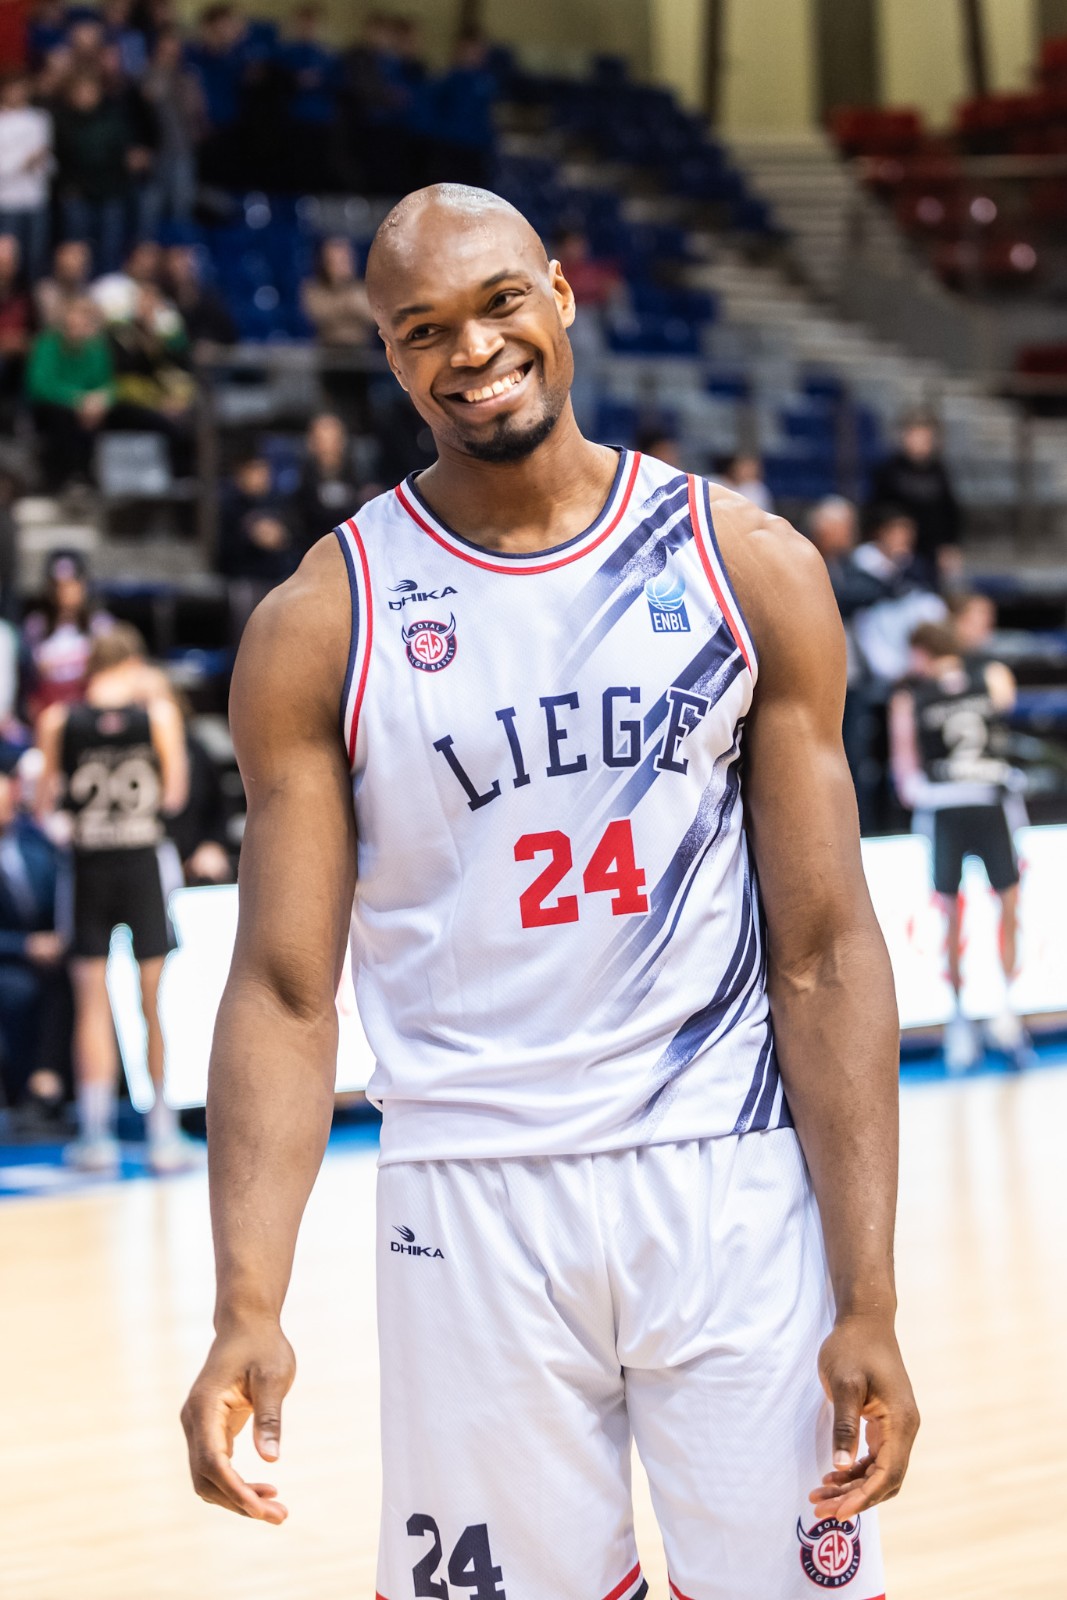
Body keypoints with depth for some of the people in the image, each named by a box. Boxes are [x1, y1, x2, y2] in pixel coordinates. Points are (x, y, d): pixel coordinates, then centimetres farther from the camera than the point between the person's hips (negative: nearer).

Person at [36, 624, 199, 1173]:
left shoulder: (59, 722, -2)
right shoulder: (158, 714, -4)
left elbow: (44, 804, 2)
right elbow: (174, 795, 1)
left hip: (88, 867, 1)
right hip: (143, 865, -1)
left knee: (92, 1004, 7)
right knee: (158, 1000, 7)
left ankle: (95, 1132, 4)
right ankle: (163, 1133, 8)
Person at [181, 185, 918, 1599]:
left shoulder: (751, 568, 2)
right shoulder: (322, 626, -1)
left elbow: (824, 952, 1)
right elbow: (285, 989, -3)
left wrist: (870, 1302, -6)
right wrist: (248, 1302, -16)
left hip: (735, 1182, 1)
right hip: (472, 1203, -1)